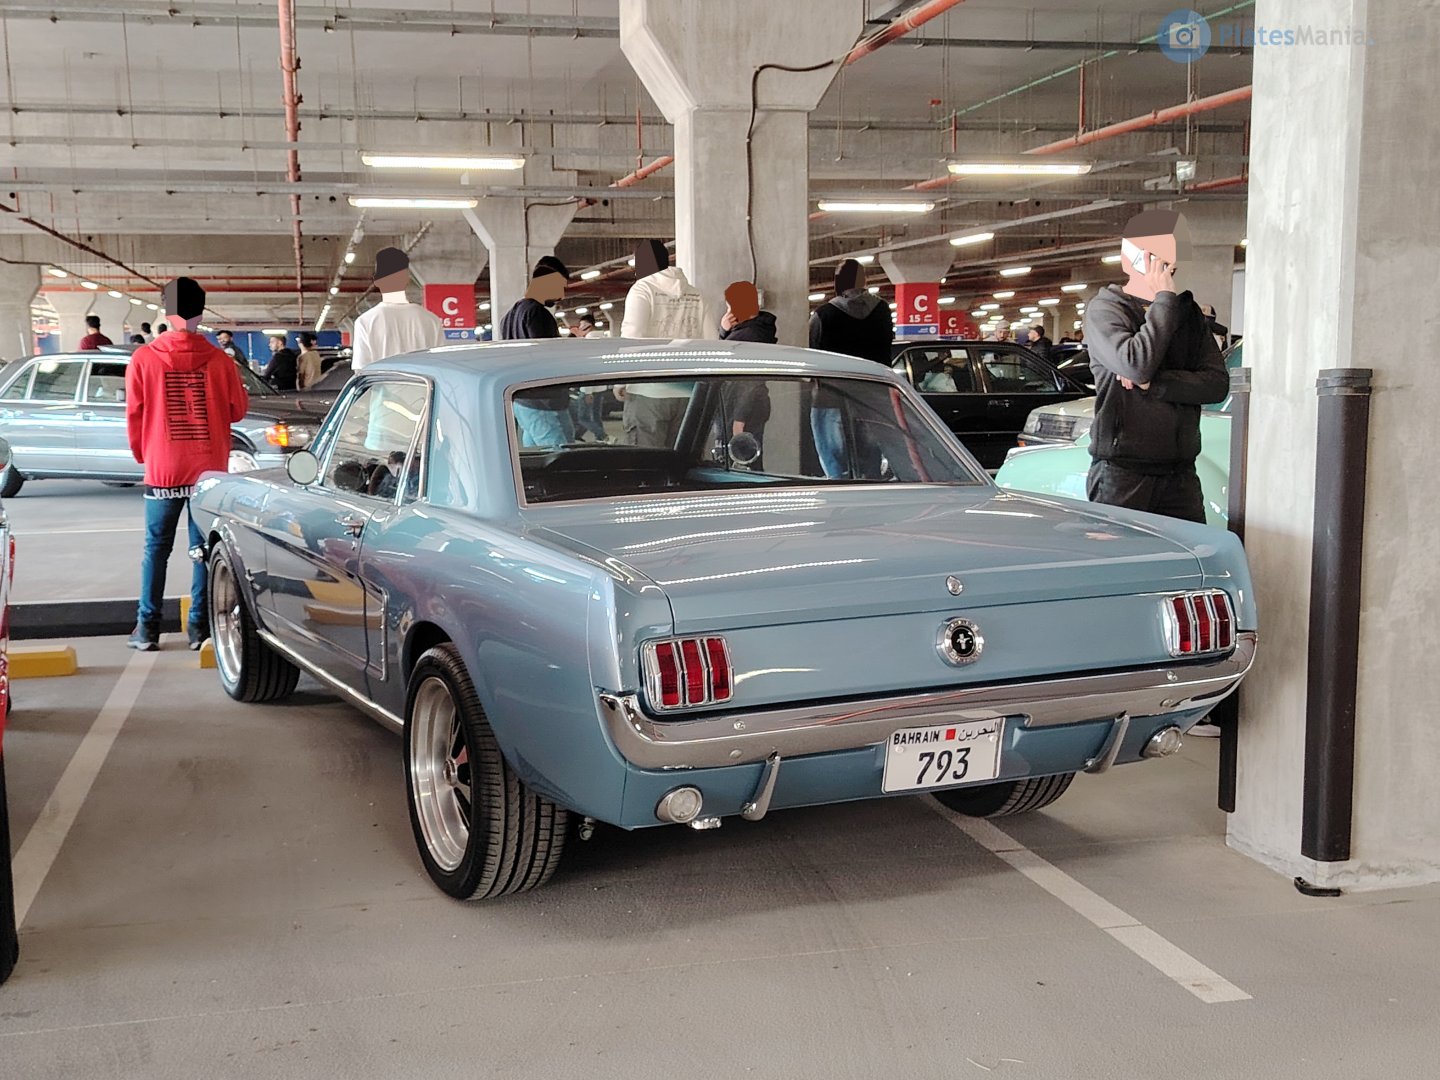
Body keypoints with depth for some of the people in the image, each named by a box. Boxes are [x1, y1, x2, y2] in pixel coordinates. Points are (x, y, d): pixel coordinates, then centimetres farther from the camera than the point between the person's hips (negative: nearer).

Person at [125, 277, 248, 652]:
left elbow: (134, 415, -1)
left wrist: (142, 455, 14)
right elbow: (238, 409, 4)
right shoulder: (219, 360, -7)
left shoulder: (143, 359, -7)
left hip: (162, 470, 0)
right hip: (209, 468, 0)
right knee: (204, 548, 8)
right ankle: (200, 625, 9)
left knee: (156, 547, 9)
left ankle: (147, 628, 10)